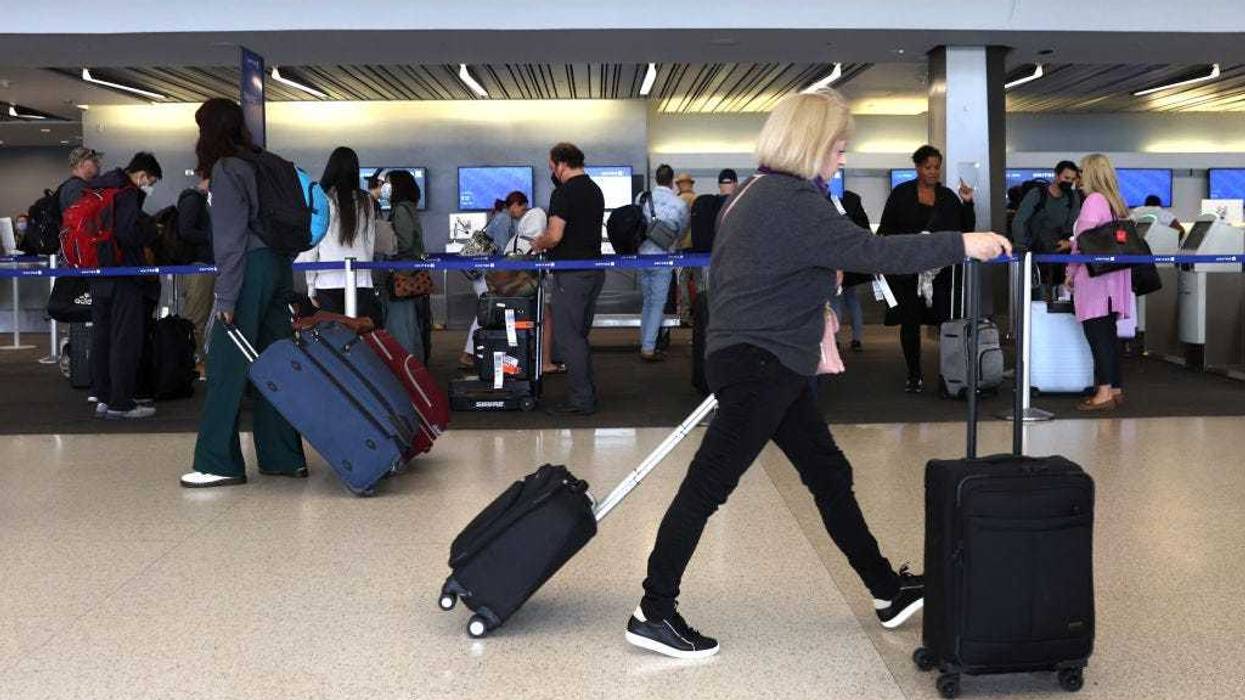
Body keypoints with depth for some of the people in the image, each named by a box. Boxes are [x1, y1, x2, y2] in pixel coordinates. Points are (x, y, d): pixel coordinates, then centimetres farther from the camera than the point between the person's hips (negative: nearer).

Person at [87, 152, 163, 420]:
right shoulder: (128, 194, -13)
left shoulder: (98, 187, 15)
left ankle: (103, 397, 20)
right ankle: (121, 403, -2)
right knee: (126, 340, -4)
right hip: (123, 277, -9)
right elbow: (129, 232, -24)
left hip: (98, 275, 9)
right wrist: (152, 230, -5)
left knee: (101, 336, 13)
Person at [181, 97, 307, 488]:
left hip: (250, 270, -8)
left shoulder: (226, 170, -8)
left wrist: (226, 297, -15)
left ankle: (218, 463, -1)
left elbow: (231, 239, -14)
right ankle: (284, 457, 13)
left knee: (226, 367, -4)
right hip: (279, 267, 8)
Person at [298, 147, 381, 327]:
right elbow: (371, 244, 11)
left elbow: (311, 245, 0)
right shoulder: (364, 201, 5)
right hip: (361, 282, 2)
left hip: (328, 283, -2)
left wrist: (311, 286, 7)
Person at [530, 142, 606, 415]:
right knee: (581, 335, 16)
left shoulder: (564, 193, -14)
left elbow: (554, 236, -21)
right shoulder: (595, 190, 14)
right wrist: (548, 242, 20)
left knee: (567, 337, -3)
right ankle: (589, 393, 20)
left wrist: (538, 244, 0)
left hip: (572, 273, -9)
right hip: (595, 269, 9)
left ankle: (581, 400, -3)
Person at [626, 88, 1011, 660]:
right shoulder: (793, 200, -17)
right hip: (758, 368, -11)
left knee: (830, 474, 14)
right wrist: (961, 244, -16)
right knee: (708, 485, -5)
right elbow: (869, 252, -23)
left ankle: (886, 590, 25)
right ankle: (652, 616, 3)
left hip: (766, 366, 11)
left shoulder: (752, 194, 14)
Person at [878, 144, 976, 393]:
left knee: (943, 320, -5)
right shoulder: (901, 194, 5)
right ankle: (914, 375, 10)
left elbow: (967, 229, 10)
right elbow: (886, 230, 6)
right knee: (910, 322, 1)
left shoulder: (948, 197, 12)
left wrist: (967, 203, -3)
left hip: (939, 270, 1)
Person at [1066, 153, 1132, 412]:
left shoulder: (1094, 200, -10)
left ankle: (1104, 393, -11)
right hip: (1113, 277, 8)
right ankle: (1116, 388, 16)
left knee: (1097, 335, -9)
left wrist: (1071, 272, -3)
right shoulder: (1116, 202, 15)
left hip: (1094, 276, -8)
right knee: (1109, 334, 12)